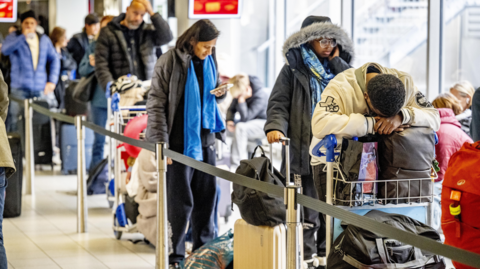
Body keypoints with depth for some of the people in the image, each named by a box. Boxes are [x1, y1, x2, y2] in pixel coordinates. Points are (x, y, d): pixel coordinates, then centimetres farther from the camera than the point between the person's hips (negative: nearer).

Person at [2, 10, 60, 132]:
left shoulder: (44, 39, 14)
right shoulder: (14, 37, 5)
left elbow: (54, 59, 16)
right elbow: (5, 50, -14)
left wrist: (52, 81, 4)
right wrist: (23, 37, -21)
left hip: (42, 89, 3)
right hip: (20, 89, -3)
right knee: (15, 122, -8)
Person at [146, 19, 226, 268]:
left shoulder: (209, 61, 8)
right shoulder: (170, 61, -11)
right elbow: (156, 103, -11)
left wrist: (220, 93, -2)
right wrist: (161, 142, -15)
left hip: (205, 139, 6)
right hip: (180, 141, -6)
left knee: (206, 195, 12)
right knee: (180, 201, -3)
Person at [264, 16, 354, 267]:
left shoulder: (338, 67, 15)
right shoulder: (294, 69, 6)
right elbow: (279, 102, -1)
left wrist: (336, 62, -1)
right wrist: (275, 126, -19)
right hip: (303, 149, -3)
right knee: (307, 210, -2)